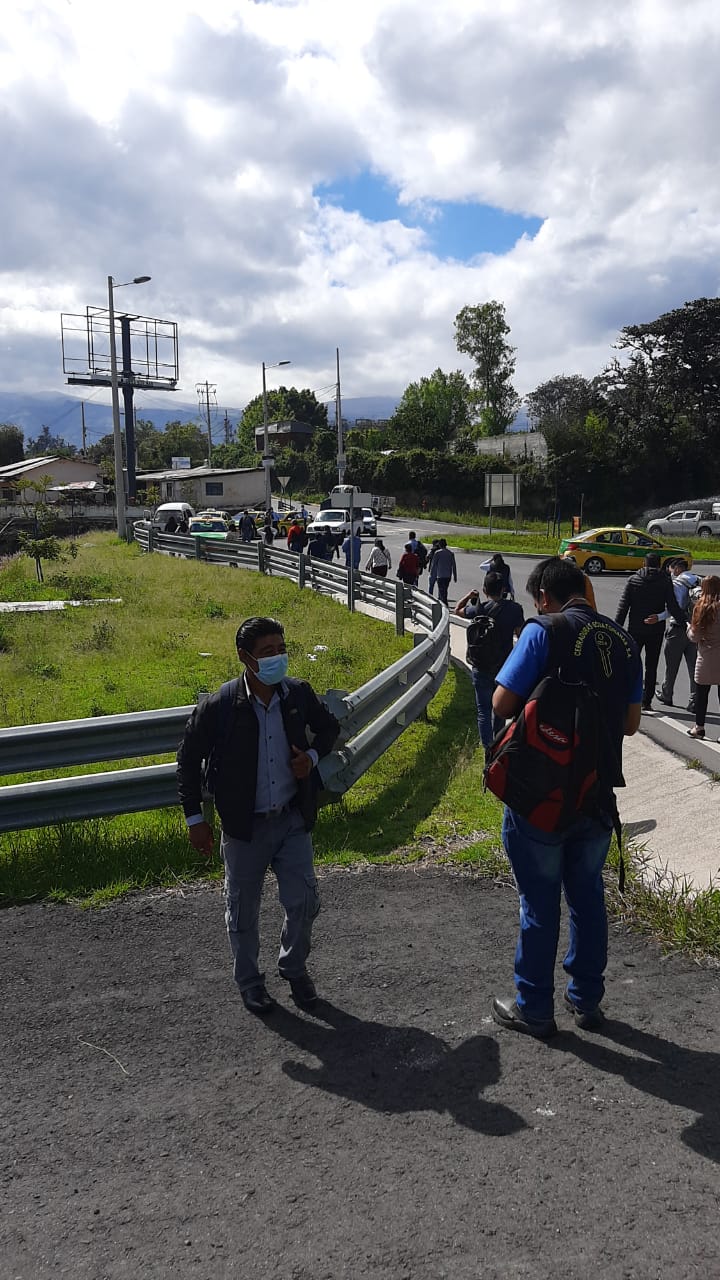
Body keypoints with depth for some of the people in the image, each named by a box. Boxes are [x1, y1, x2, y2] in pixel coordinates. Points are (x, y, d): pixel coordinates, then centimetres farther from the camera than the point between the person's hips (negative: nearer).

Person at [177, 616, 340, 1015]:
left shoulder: (298, 694, -7)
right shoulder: (219, 707, -17)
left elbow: (329, 727, 13)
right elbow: (188, 760, -5)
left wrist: (313, 756, -6)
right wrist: (194, 819, -4)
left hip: (293, 820, 3)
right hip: (245, 826, -2)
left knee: (303, 900, 6)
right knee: (243, 910, 12)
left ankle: (294, 967, 34)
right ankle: (249, 981, 35)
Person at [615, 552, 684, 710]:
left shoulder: (633, 580, -1)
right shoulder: (665, 581, -4)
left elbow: (623, 606, -3)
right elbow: (672, 607, -8)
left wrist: (616, 627, -1)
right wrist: (683, 624, -2)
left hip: (635, 629, 0)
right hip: (656, 631, 0)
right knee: (651, 666, 8)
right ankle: (646, 701, 8)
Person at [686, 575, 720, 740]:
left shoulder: (701, 608, -9)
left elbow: (694, 637, -6)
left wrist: (689, 627, 13)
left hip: (707, 658, -2)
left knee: (701, 693, 13)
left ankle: (699, 727, 21)